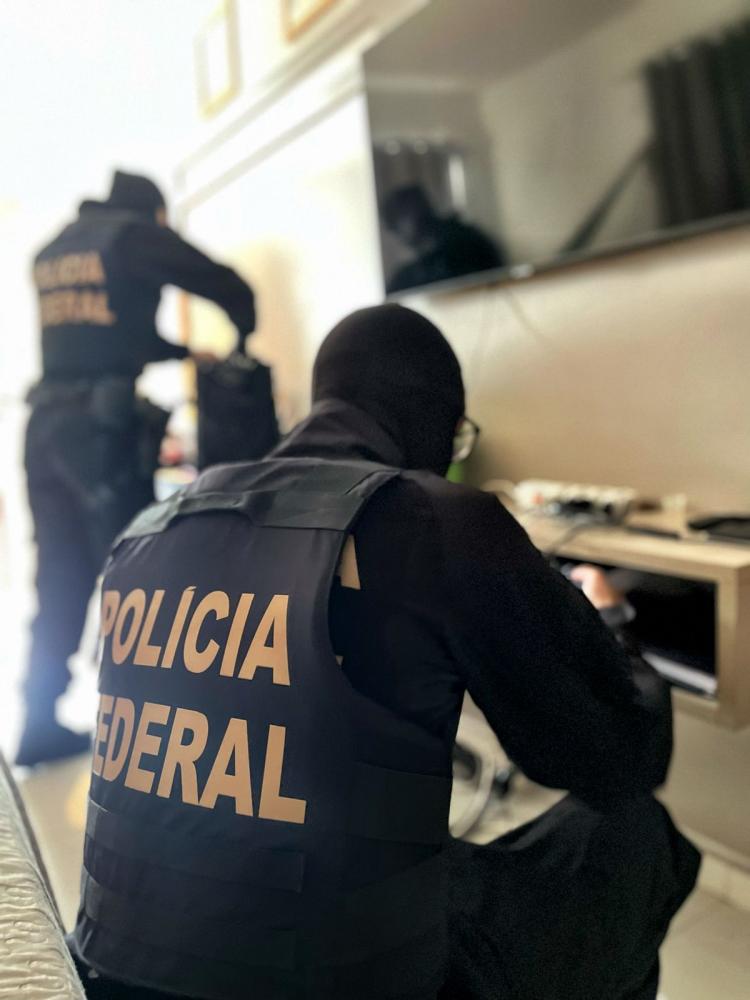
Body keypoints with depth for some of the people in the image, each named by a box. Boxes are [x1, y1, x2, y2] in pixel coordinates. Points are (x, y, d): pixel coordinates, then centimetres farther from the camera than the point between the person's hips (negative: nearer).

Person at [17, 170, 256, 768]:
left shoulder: (51, 251, 23)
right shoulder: (133, 234, 2)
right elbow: (231, 288, -2)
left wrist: (188, 353, 26)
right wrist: (242, 345, 17)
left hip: (47, 424, 7)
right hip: (104, 426, -7)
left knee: (61, 583, 11)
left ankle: (42, 726, 17)